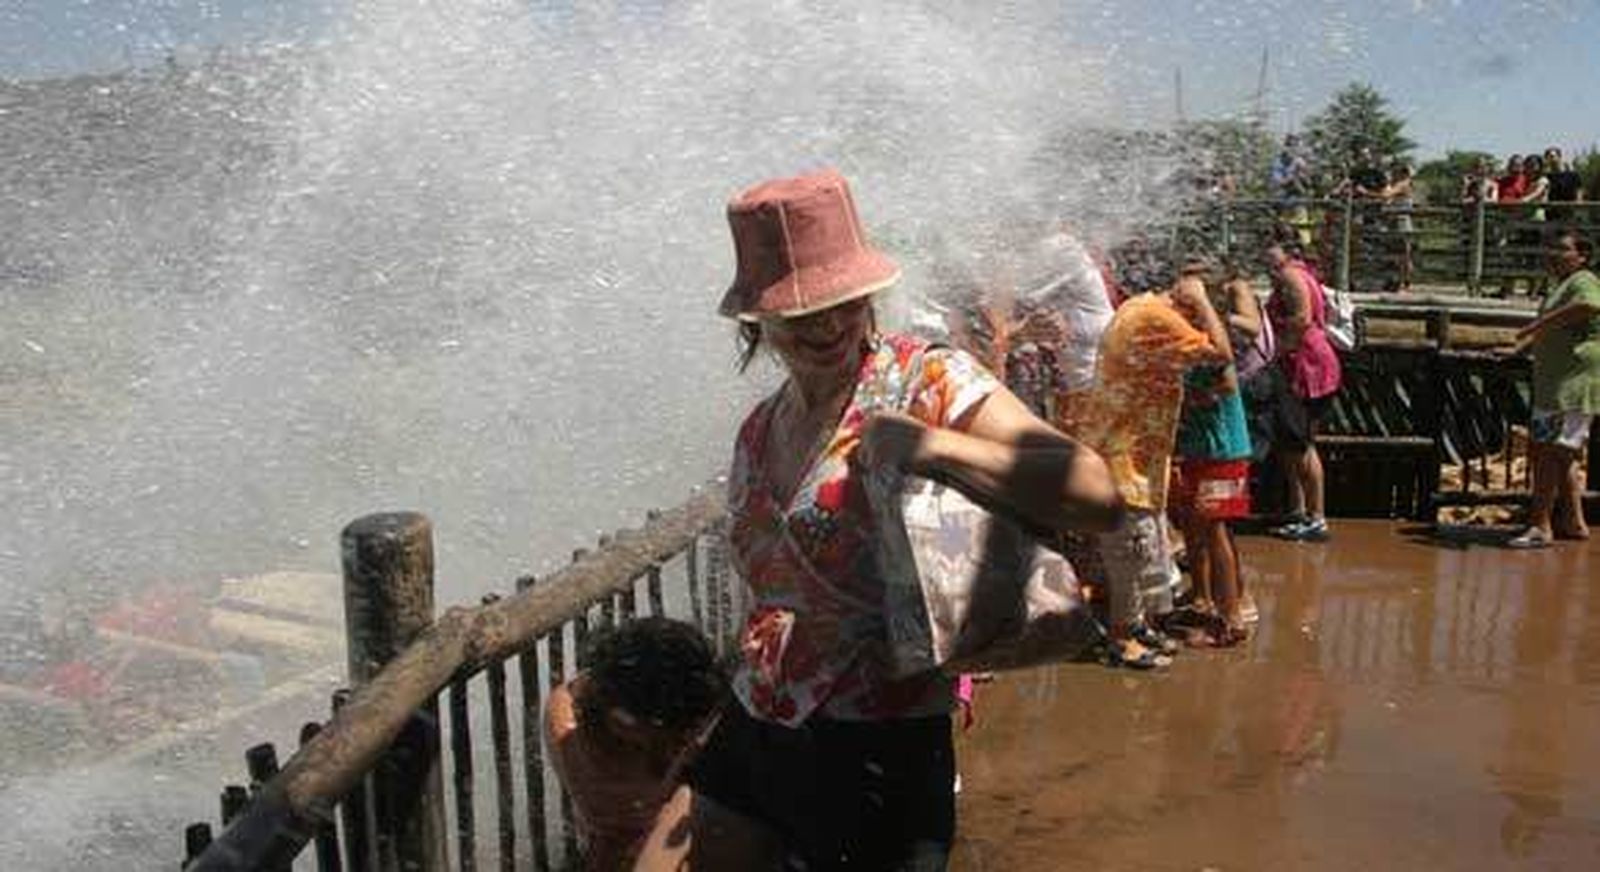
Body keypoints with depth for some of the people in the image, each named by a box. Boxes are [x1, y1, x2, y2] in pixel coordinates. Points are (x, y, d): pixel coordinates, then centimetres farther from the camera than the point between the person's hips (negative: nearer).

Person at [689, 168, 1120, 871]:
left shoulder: (930, 382, -12)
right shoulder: (758, 431, 8)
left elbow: (1098, 495, -23)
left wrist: (932, 447, -31)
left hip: (877, 756, -6)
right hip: (744, 736, 7)